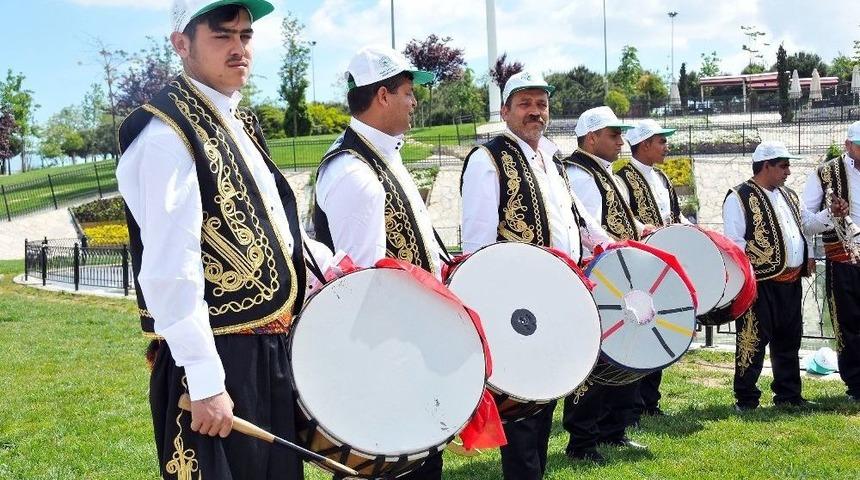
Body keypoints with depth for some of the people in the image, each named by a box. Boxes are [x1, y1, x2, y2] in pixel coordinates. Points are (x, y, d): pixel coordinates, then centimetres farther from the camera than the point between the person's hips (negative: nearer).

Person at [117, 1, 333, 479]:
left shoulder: (239, 122, 12)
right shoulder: (165, 134, -17)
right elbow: (171, 273, -24)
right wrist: (205, 383, -25)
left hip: (271, 349, 9)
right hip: (218, 359, -9)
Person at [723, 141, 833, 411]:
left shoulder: (788, 195, 17)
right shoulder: (739, 198, -10)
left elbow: (806, 223, 27)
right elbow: (734, 243, -14)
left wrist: (831, 213, 10)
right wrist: (756, 268, -18)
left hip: (791, 282, 8)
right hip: (761, 284, -8)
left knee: (789, 340, 15)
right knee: (753, 341, -2)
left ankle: (788, 394, 27)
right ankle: (746, 399, 7)